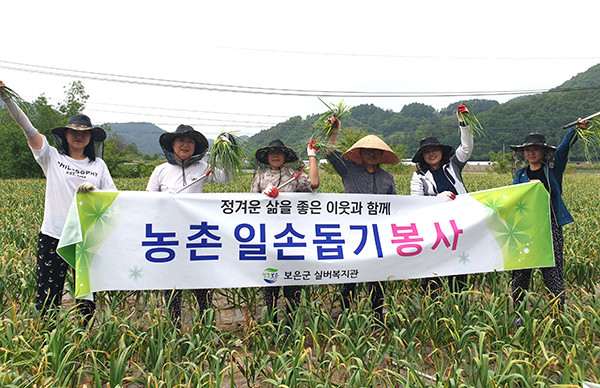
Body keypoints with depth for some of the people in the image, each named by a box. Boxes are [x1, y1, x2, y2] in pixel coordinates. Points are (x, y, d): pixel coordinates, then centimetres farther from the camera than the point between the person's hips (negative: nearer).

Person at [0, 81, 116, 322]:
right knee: (47, 296, 2)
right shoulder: (52, 157, 5)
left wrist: (93, 189, -14)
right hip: (53, 236, -1)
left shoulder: (98, 165, 8)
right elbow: (28, 128, -5)